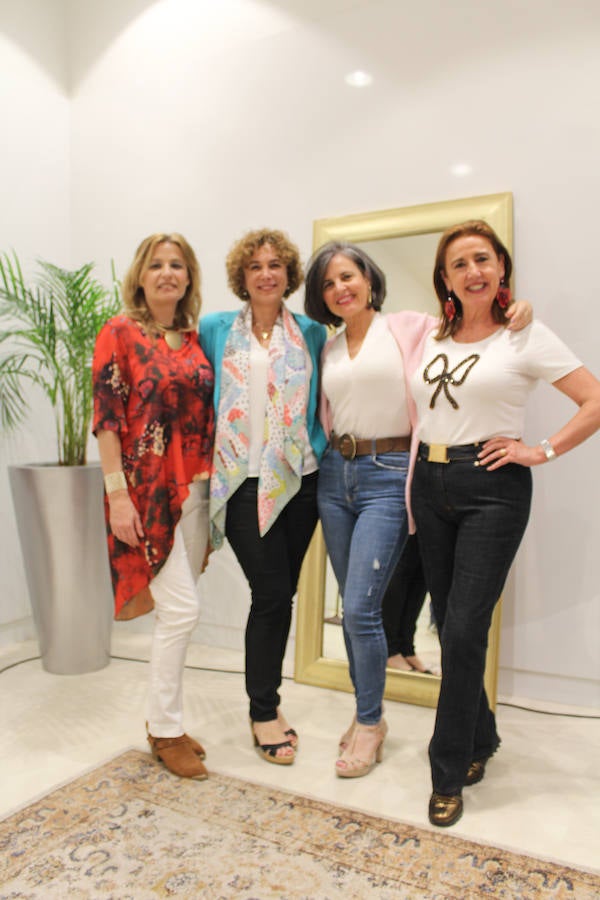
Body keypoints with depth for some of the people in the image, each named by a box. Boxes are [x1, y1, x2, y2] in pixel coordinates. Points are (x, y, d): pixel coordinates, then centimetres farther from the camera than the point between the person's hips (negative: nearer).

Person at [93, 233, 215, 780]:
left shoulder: (195, 337, 12)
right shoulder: (120, 333, -3)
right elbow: (106, 416, -9)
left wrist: (213, 482, 9)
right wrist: (118, 494, -15)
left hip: (195, 487, 6)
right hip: (147, 488, -5)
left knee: (176, 610, 12)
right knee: (182, 607, -7)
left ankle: (166, 720, 28)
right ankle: (165, 730, 13)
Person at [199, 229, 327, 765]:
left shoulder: (312, 333, 8)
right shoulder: (216, 330, 6)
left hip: (298, 478, 2)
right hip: (243, 479, -2)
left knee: (281, 593, 9)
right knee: (272, 594, -5)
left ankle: (265, 697, 29)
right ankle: (264, 711, 15)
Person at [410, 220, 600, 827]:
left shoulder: (526, 338, -3)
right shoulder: (430, 337, 11)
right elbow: (414, 406, 25)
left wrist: (542, 451, -10)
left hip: (492, 487, -5)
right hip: (429, 484, 5)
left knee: (464, 631, -7)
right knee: (448, 625, 11)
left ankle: (449, 776, 10)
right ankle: (480, 740, 33)